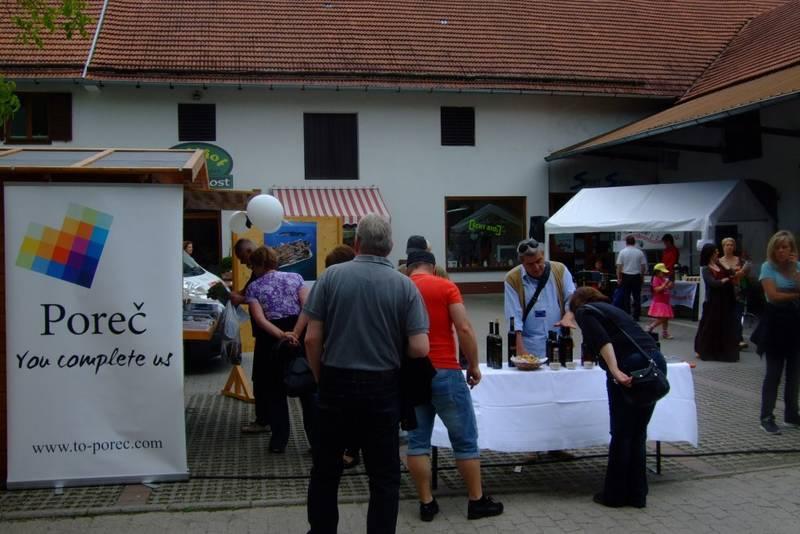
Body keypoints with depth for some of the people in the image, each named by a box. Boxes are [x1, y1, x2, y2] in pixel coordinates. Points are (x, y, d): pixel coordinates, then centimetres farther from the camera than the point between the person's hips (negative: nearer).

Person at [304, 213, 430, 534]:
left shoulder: (332, 276, -5)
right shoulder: (405, 285, -5)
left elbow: (312, 338, -6)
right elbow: (419, 349, -10)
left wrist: (320, 377, 9)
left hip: (336, 384, 1)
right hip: (382, 388, 0)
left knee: (325, 471, 16)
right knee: (384, 477, 10)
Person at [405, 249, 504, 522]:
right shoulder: (446, 286, -2)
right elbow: (464, 329, -10)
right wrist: (473, 365, 0)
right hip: (444, 372, -3)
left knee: (417, 440, 9)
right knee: (465, 439, 7)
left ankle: (426, 503, 12)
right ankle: (477, 501, 15)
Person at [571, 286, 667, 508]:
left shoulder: (584, 311, 8)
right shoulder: (611, 308, 29)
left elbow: (602, 340, -11)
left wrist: (615, 371, -21)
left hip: (631, 367, -7)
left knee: (621, 434, 6)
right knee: (638, 434, 16)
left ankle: (614, 495, 18)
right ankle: (637, 495, 23)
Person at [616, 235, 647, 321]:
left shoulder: (622, 252, -4)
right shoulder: (640, 253, 0)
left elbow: (619, 266, -5)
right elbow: (644, 266, 3)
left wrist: (619, 278, 2)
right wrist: (642, 276, 16)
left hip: (626, 276, -1)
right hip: (636, 276, 1)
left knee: (626, 297, 4)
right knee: (637, 297, 6)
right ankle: (636, 316, 6)